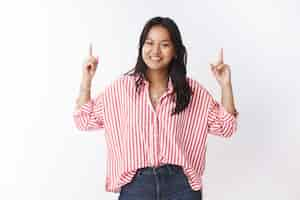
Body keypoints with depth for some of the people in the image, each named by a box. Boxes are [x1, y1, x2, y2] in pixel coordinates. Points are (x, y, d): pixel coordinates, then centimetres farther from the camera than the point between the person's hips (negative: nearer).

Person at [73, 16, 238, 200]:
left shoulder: (192, 90, 3)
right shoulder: (123, 87, 3)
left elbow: (225, 127, 4)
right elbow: (85, 120, 8)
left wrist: (226, 85, -6)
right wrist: (87, 80, -1)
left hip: (181, 184, 0)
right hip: (136, 184, 0)